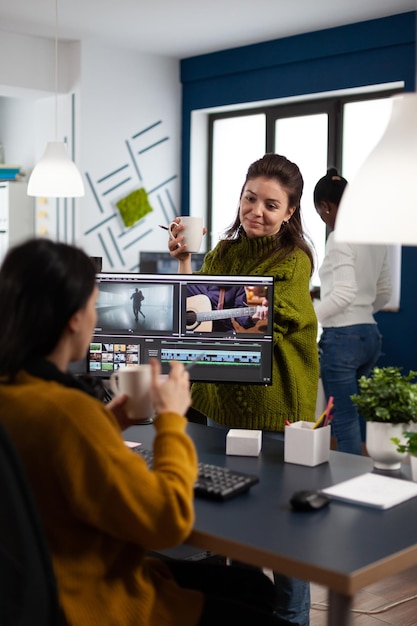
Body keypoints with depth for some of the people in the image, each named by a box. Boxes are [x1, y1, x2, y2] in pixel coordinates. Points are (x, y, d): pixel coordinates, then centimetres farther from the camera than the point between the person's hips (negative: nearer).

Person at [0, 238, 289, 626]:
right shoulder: (62, 409, -32)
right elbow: (169, 519, -25)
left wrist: (106, 423, 6)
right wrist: (171, 417, -12)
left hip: (74, 580, 10)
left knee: (256, 586, 18)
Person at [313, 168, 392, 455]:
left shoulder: (340, 238, -13)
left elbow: (344, 293, -23)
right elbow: (384, 292, 19)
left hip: (343, 337, -8)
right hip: (370, 334, 9)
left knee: (345, 422, -1)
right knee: (357, 418, 17)